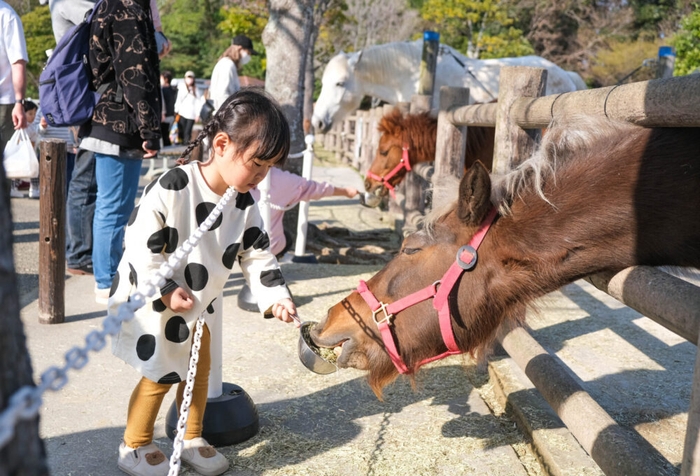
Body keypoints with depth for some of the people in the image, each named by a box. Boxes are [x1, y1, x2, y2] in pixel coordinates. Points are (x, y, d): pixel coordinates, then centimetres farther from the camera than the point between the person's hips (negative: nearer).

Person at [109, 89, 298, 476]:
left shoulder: (245, 204, -8)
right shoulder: (172, 188, -27)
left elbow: (257, 256, -3)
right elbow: (141, 243, -24)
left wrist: (275, 297, -16)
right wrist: (166, 291, -25)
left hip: (201, 303, 6)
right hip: (152, 302, -6)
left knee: (199, 370, 16)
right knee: (160, 376, 3)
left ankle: (192, 439, 37)